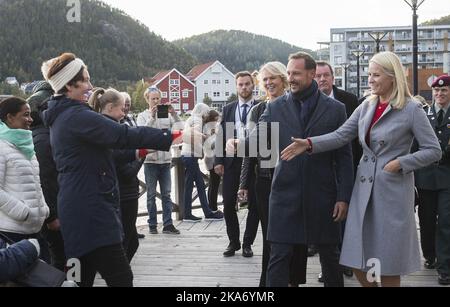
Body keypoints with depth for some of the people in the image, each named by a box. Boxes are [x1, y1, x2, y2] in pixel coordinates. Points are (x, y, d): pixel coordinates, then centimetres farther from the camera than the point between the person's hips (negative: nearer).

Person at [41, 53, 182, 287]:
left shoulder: (61, 117, 19)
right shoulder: (76, 116, -14)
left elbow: (107, 140, 26)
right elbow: (123, 135, -22)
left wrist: (137, 151, 19)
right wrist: (169, 138, -21)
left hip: (80, 209, 11)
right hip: (90, 212, -11)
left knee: (83, 277, 13)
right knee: (121, 278, -12)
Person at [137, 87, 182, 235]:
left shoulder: (167, 115, 7)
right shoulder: (143, 116, 2)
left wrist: (174, 114, -15)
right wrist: (151, 117, -19)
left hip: (165, 159, 2)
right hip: (150, 159, -2)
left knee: (166, 194, 4)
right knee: (151, 195, 5)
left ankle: (168, 224, 6)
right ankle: (152, 225, 11)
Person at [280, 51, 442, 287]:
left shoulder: (411, 110, -7)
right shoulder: (366, 107, 8)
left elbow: (433, 151, -5)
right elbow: (341, 135, 1)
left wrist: (401, 163, -15)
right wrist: (310, 144, -13)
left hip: (393, 189, -5)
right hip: (364, 188, 5)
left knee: (388, 265, 5)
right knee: (357, 263, 7)